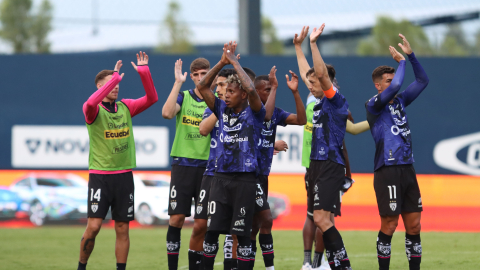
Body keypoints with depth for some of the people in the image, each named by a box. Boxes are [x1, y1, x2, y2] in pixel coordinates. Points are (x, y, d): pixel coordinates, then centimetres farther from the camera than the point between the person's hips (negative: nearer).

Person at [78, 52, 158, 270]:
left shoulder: (125, 107, 9)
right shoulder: (94, 110, -6)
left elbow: (152, 98, 3)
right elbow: (91, 103, -30)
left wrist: (144, 72, -9)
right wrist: (116, 78, -29)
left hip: (124, 176, 4)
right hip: (100, 176, -4)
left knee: (122, 228, 5)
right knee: (94, 226, -9)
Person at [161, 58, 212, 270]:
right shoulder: (184, 97, 4)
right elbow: (167, 113, -17)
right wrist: (178, 82, -16)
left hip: (207, 166, 1)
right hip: (183, 164, -1)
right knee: (176, 219, -7)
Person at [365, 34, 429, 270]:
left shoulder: (399, 102, 14)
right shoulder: (373, 105, -6)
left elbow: (422, 81, 16)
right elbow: (395, 87, -22)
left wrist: (411, 55, 5)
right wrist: (401, 61, -7)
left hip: (407, 169, 7)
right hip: (388, 172, -7)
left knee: (414, 226, 6)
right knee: (389, 226, -4)